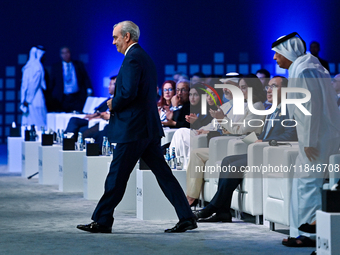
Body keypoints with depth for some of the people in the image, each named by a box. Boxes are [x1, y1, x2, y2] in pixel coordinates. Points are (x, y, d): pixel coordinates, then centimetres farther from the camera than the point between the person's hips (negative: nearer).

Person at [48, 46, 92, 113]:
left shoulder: (79, 65, 12)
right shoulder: (55, 67, 10)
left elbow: (85, 79, 9)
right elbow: (52, 83, 10)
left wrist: (89, 90, -5)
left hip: (78, 97, 0)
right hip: (62, 99, 0)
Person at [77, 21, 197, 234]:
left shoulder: (132, 58, -13)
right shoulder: (145, 57, 18)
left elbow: (129, 92, -24)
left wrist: (113, 105, -5)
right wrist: (117, 103, 15)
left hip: (133, 128, -10)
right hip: (150, 128, 10)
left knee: (117, 176, -2)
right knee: (163, 174, 7)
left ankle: (102, 221, 5)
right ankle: (186, 218, 4)